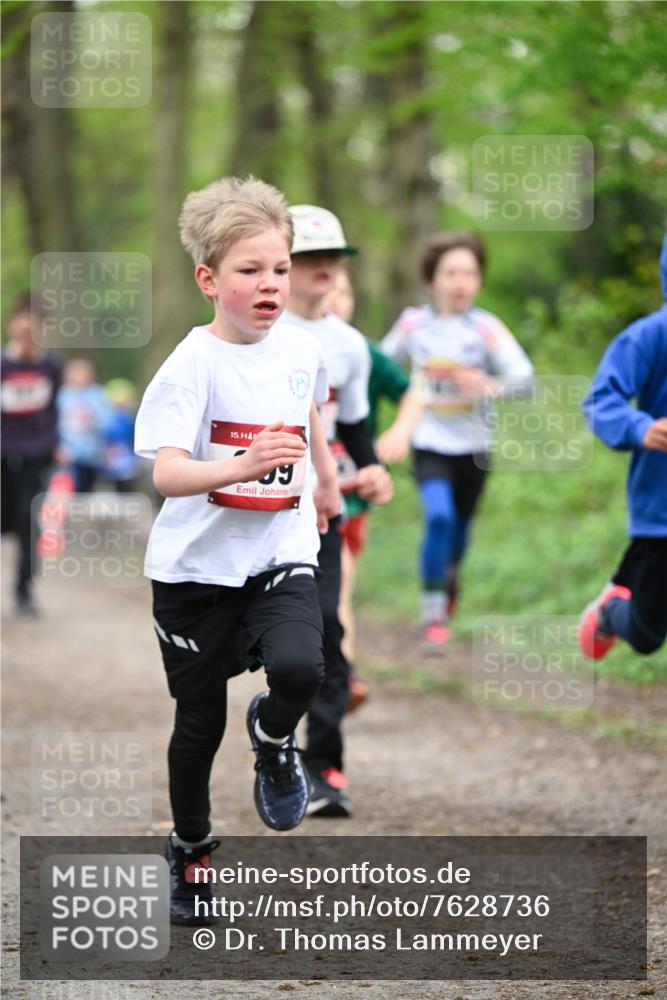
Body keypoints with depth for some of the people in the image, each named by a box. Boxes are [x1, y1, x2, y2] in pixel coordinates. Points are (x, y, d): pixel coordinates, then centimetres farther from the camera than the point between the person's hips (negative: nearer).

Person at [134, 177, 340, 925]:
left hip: (281, 553, 3)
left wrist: (327, 479, 38)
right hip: (198, 562, -3)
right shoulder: (193, 363, -16)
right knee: (199, 720, 7)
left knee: (299, 667, -25)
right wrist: (243, 466, -44)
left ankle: (273, 736, 11)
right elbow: (166, 473, -28)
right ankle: (189, 850, 32)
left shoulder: (300, 349, 0)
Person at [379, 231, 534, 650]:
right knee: (438, 516, -22)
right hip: (428, 443, -1)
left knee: (460, 523, 15)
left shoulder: (487, 328, -10)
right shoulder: (413, 324, -3)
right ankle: (434, 612, -11)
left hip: (472, 446, 1)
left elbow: (524, 377, -18)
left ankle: (450, 575, 50)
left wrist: (490, 385, -37)